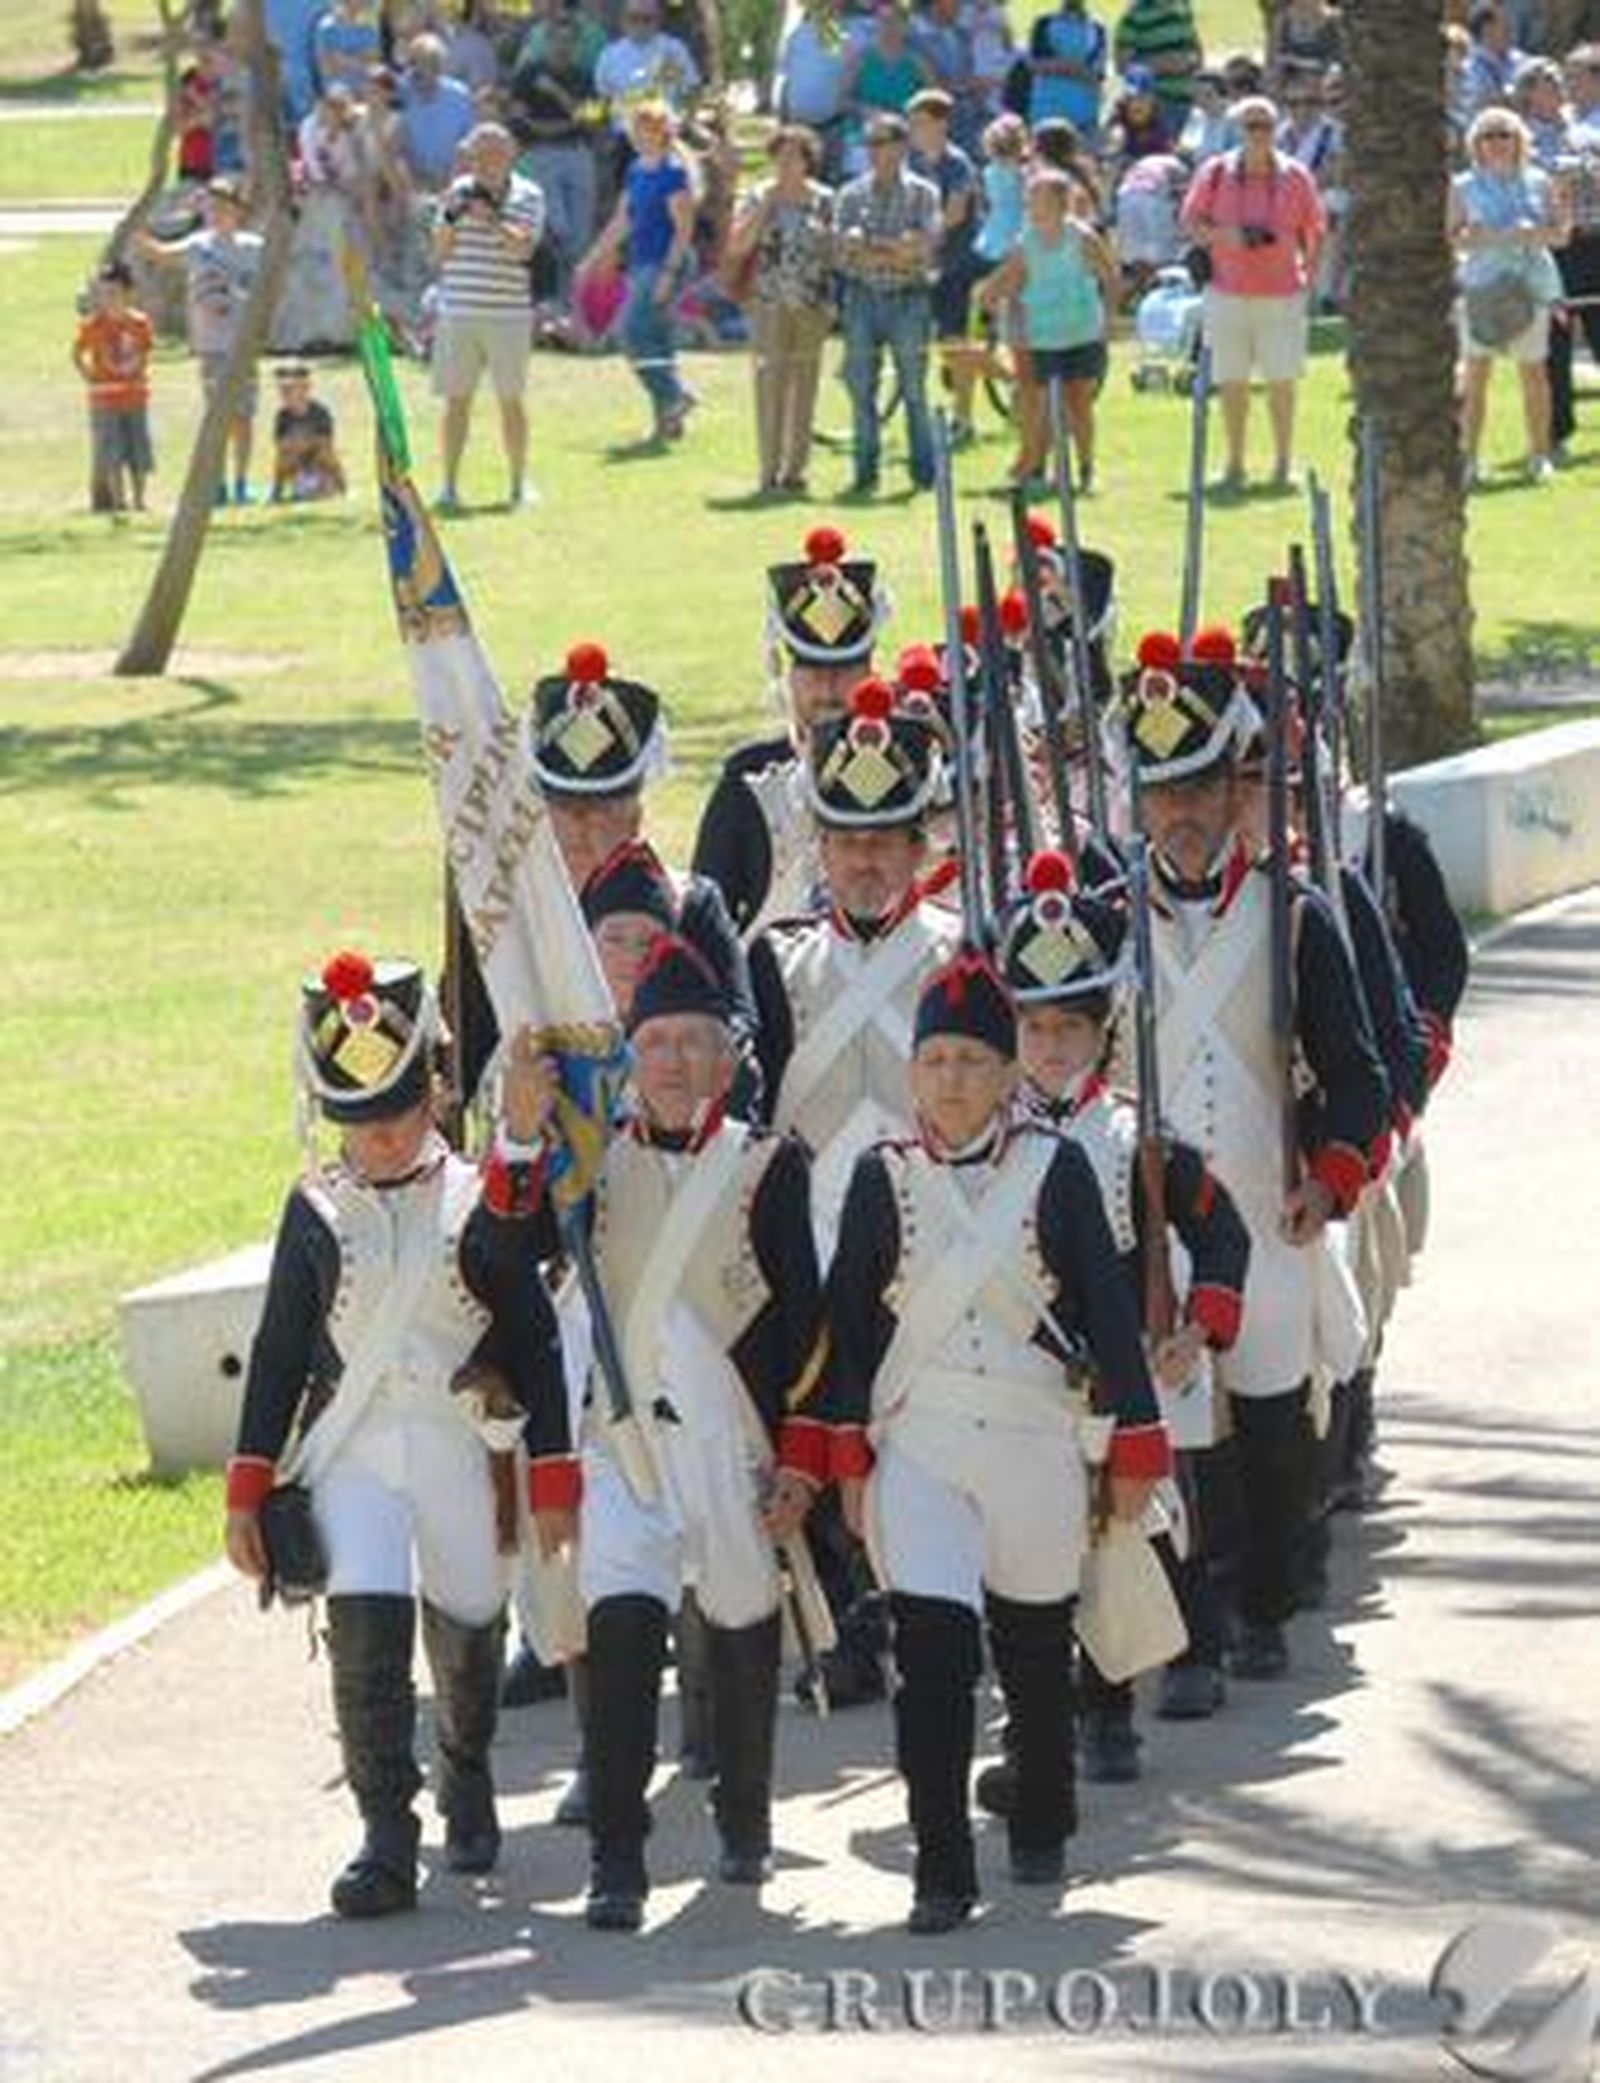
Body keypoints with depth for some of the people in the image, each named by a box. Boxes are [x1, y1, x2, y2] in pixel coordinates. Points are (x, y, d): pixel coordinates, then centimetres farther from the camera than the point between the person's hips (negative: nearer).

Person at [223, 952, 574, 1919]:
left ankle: (468, 1777, 44)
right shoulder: (318, 1208, 4)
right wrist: (248, 1494, 3)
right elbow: (281, 1350, 6)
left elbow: (536, 1345, 1)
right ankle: (387, 1841, -16)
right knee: (367, 1624, -18)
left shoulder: (484, 1202, -1)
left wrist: (553, 1480, -1)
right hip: (350, 1449, 0)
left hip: (458, 1448, 0)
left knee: (469, 1625, 14)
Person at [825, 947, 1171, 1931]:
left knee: (1037, 1648, 14)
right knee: (931, 1648, -14)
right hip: (918, 1445, 0)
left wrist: (1135, 1447, -1)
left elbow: (1110, 1311, 0)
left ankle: (1042, 1836, 36)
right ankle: (942, 1873, -13)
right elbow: (851, 1322, 5)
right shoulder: (883, 1179, 2)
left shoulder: (1056, 1168, -2)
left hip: (1035, 1440, 0)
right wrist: (850, 1460, 1)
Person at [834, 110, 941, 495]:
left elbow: (922, 246, -9)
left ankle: (924, 472, 5)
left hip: (907, 300, -2)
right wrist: (895, 253, -13)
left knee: (914, 388, -1)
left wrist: (871, 245, -13)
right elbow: (845, 251, 0)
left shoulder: (922, 193, 3)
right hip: (863, 298, 2)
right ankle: (866, 470, 7)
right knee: (861, 387, 1)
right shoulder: (852, 193, 9)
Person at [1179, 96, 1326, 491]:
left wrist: (1309, 274, 2)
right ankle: (1234, 464, 11)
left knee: (1282, 381, -2)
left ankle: (1284, 463, 9)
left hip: (1281, 294, 0)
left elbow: (1315, 231, 13)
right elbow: (1189, 221, 6)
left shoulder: (1295, 177, 3)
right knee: (1232, 382, 2)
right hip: (1228, 293, 0)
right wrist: (1221, 234, -12)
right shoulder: (1215, 174, 1)